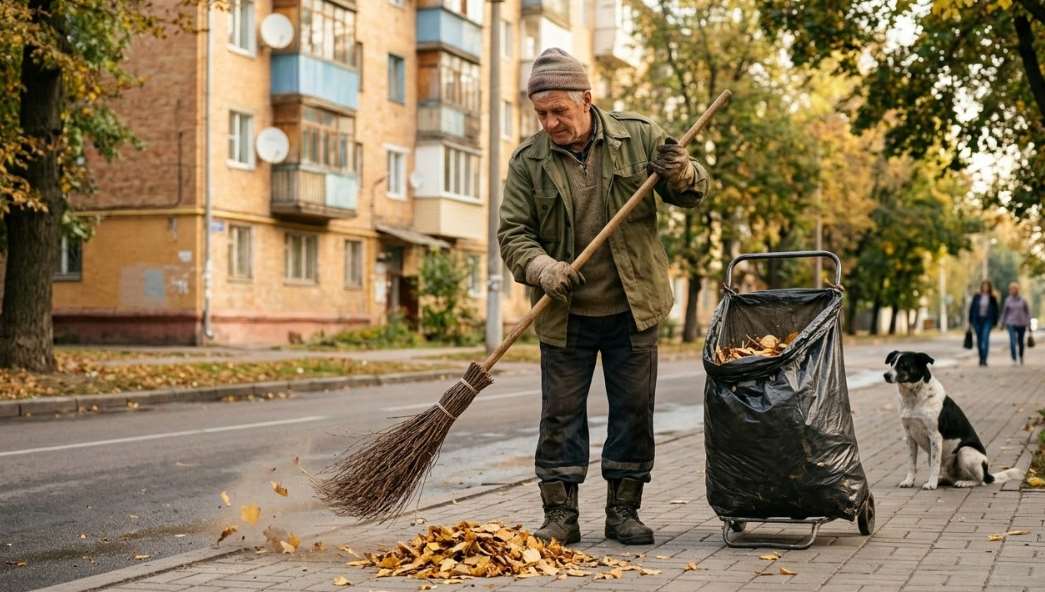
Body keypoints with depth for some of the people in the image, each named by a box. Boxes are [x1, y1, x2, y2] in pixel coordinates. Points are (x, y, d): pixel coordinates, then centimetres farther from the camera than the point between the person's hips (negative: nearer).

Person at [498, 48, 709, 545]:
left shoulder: (639, 136, -1)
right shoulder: (528, 161, -2)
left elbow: (694, 194, 6)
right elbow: (513, 234, -3)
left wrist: (681, 174, -18)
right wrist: (543, 268, -22)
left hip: (633, 309, 1)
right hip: (564, 316, 0)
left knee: (634, 412, 7)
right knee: (560, 416, 2)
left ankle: (623, 512, 19)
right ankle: (560, 516, 13)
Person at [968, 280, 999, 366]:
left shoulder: (992, 298, 2)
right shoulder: (977, 296, 3)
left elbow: (995, 310, 7)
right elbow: (972, 308, 6)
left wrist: (995, 322, 3)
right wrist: (970, 320, 3)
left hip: (987, 320, -2)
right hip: (977, 320, 2)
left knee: (985, 339, -15)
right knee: (979, 339, 8)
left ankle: (984, 359, -17)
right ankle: (981, 358, 23)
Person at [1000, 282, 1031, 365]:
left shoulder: (1023, 300, -1)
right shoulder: (1008, 300, 0)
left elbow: (1027, 312, 4)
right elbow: (1004, 312, 8)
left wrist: (1028, 323, -1)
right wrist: (1003, 322, 9)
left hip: (1021, 324, 1)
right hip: (1011, 324, -1)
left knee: (1020, 342, 13)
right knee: (1013, 341, -15)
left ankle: (1021, 358, 36)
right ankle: (1014, 360, -16)